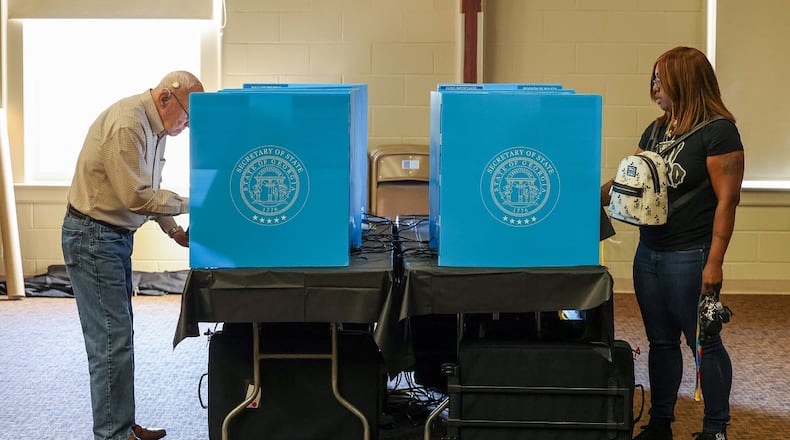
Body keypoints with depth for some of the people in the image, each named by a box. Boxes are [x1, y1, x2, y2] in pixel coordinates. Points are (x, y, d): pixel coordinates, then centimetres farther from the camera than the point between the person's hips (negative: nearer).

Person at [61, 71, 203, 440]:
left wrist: (173, 230, 7)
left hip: (116, 236, 10)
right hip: (92, 237, -10)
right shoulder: (127, 124, -22)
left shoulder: (155, 128, 9)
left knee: (118, 334, 15)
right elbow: (137, 197, -23)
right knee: (112, 339, -8)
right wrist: (187, 204, -14)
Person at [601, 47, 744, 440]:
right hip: (649, 252, 7)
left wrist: (715, 263, -18)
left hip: (690, 256, -7)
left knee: (703, 341, 3)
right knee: (660, 340, 13)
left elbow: (727, 200, -14)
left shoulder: (718, 131, -11)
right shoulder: (657, 130, 11)